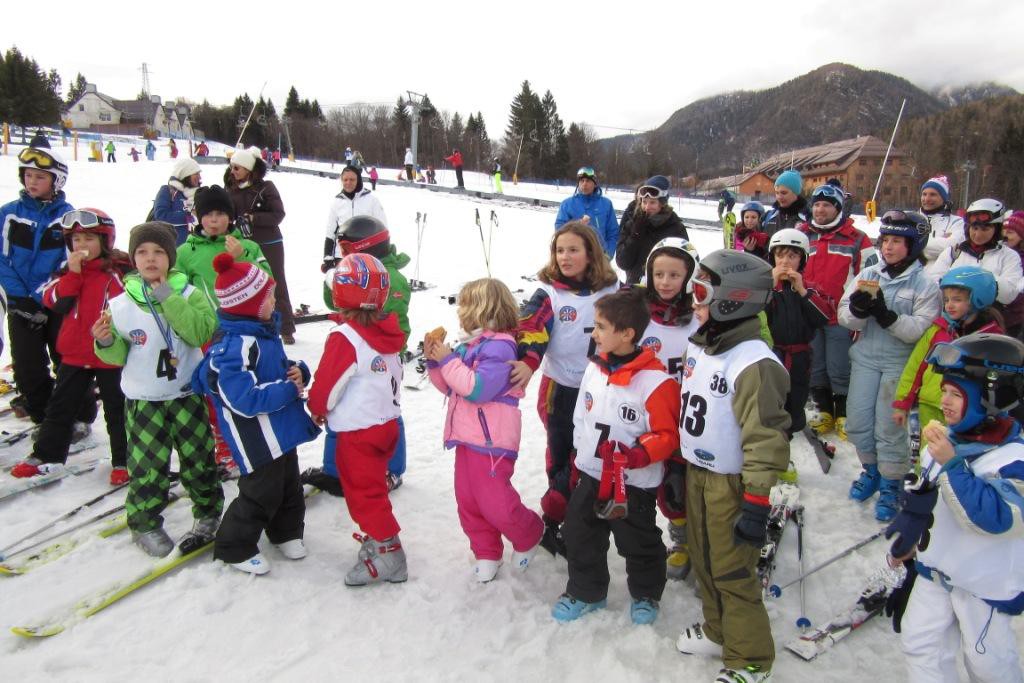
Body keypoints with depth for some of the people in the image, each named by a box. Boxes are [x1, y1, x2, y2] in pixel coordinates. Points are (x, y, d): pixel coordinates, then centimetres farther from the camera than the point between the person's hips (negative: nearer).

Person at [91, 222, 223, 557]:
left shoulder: (189, 294, -6)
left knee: (198, 457, 10)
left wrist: (169, 298, -24)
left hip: (187, 394, 0)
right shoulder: (121, 305, -4)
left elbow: (201, 333, -23)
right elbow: (119, 355, 4)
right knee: (148, 465, 4)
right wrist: (106, 344, -18)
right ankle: (144, 523, 22)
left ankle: (208, 512, 28)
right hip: (142, 400, 0)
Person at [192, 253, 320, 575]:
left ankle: (286, 532, 44)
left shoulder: (264, 331, 5)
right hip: (257, 439, -9)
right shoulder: (233, 346, -27)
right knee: (262, 493, 3)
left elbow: (280, 367, 18)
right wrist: (289, 390, -25)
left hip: (281, 430, 10)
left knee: (289, 485, 23)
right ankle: (235, 547, 24)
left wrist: (298, 371, -5)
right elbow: (244, 399, -32)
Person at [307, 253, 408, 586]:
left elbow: (327, 383, -16)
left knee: (363, 492, 3)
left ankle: (387, 554, 8)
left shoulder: (345, 338, -22)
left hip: (357, 432, -8)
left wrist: (318, 408, 6)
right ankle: (378, 538, 34)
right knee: (373, 487, 22)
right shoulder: (387, 333, 1)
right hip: (387, 422, 8)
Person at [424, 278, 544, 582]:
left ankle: (529, 537, 24)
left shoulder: (499, 346, -18)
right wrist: (434, 362, 3)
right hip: (466, 437, 9)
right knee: (467, 500, 13)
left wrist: (448, 360, -19)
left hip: (491, 442, -9)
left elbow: (477, 388, -28)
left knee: (496, 505, -5)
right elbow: (451, 387, 19)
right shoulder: (469, 345, 10)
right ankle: (486, 552, 30)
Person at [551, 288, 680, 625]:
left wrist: (636, 456, -32)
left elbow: (667, 435, -18)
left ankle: (645, 595, 40)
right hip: (590, 475, 6)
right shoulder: (594, 368, -1)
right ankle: (585, 592, 38)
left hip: (634, 484, -6)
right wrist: (581, 452, 14)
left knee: (639, 545, 14)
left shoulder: (655, 380, -22)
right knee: (579, 536, 16)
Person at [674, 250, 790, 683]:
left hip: (732, 484, -8)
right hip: (696, 474, 8)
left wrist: (756, 505, -23)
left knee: (733, 572, 4)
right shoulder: (698, 347, 4)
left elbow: (766, 439, -24)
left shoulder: (754, 363, -24)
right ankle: (717, 631, 42)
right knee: (703, 561, 21)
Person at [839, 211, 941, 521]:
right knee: (857, 421, 8)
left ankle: (891, 486, 18)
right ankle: (871, 469, 33)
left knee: (889, 426, -1)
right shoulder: (868, 274, 4)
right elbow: (845, 317, -1)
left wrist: (886, 315, -28)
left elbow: (921, 329, -16)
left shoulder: (926, 283, -7)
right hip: (865, 358, 4)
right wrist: (859, 310, -23)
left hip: (900, 363, -4)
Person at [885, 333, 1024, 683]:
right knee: (919, 642, 10)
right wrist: (909, 536, 20)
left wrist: (951, 464, -37)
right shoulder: (945, 442, 0)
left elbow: (996, 517, -35)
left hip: (986, 582, -6)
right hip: (935, 568, 6)